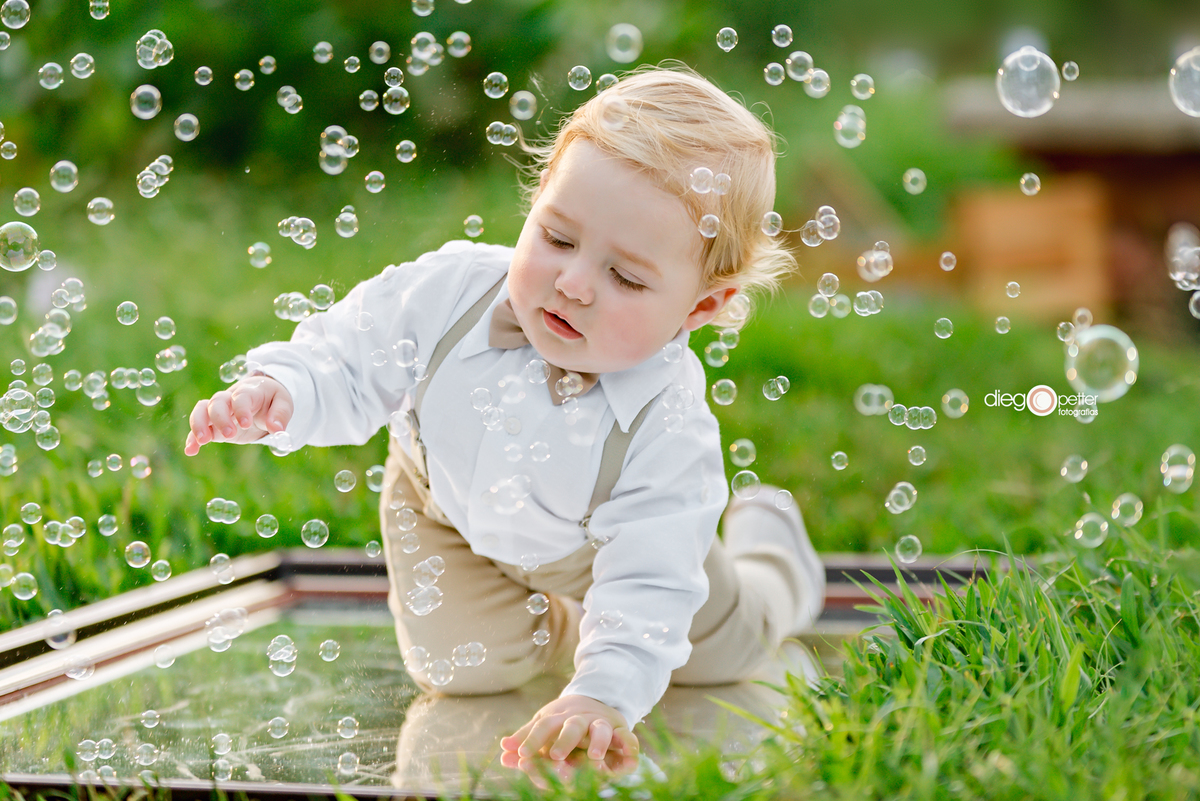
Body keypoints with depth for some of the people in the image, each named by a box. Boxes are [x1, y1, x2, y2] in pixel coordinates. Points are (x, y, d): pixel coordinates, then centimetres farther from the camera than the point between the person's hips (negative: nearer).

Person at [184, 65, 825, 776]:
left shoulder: (669, 430, -44)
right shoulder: (448, 291, -40)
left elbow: (647, 585, -42)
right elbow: (346, 363, -25)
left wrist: (605, 696, -57)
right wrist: (278, 395, -47)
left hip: (603, 541, -1)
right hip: (449, 506, 1)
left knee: (715, 654, 19)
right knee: (460, 670, 1)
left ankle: (766, 539, 52)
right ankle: (550, 627, 33)